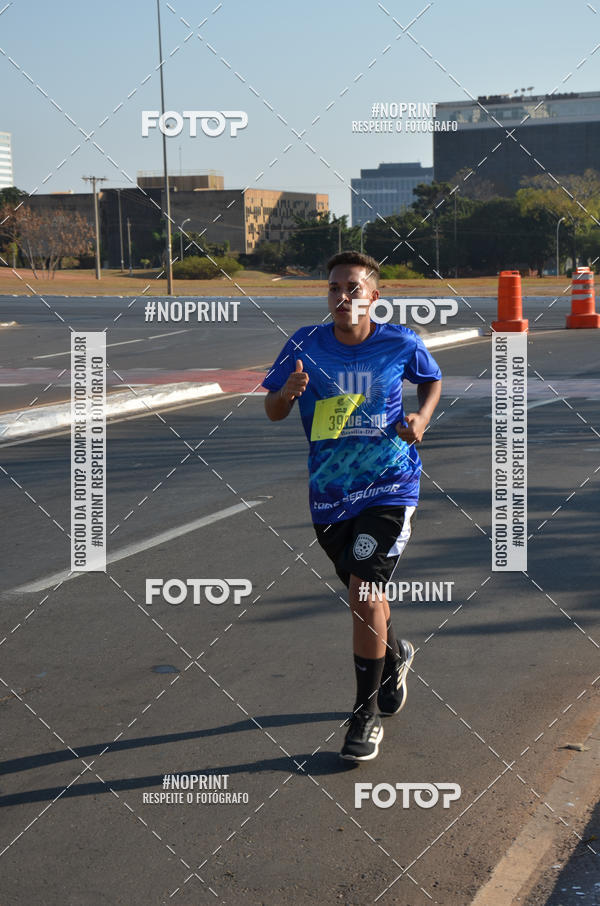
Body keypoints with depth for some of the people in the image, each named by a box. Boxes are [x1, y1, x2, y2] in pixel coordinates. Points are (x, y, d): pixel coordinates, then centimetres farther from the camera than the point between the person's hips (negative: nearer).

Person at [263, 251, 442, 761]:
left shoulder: (402, 344, -7)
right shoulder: (305, 346, -5)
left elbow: (433, 381, 14)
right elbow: (273, 412, 0)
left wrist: (422, 417, -6)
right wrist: (289, 392, -22)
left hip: (389, 488, -3)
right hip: (329, 493, 3)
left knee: (364, 593, -16)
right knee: (364, 595, 18)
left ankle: (368, 714, 0)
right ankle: (394, 656, 51)